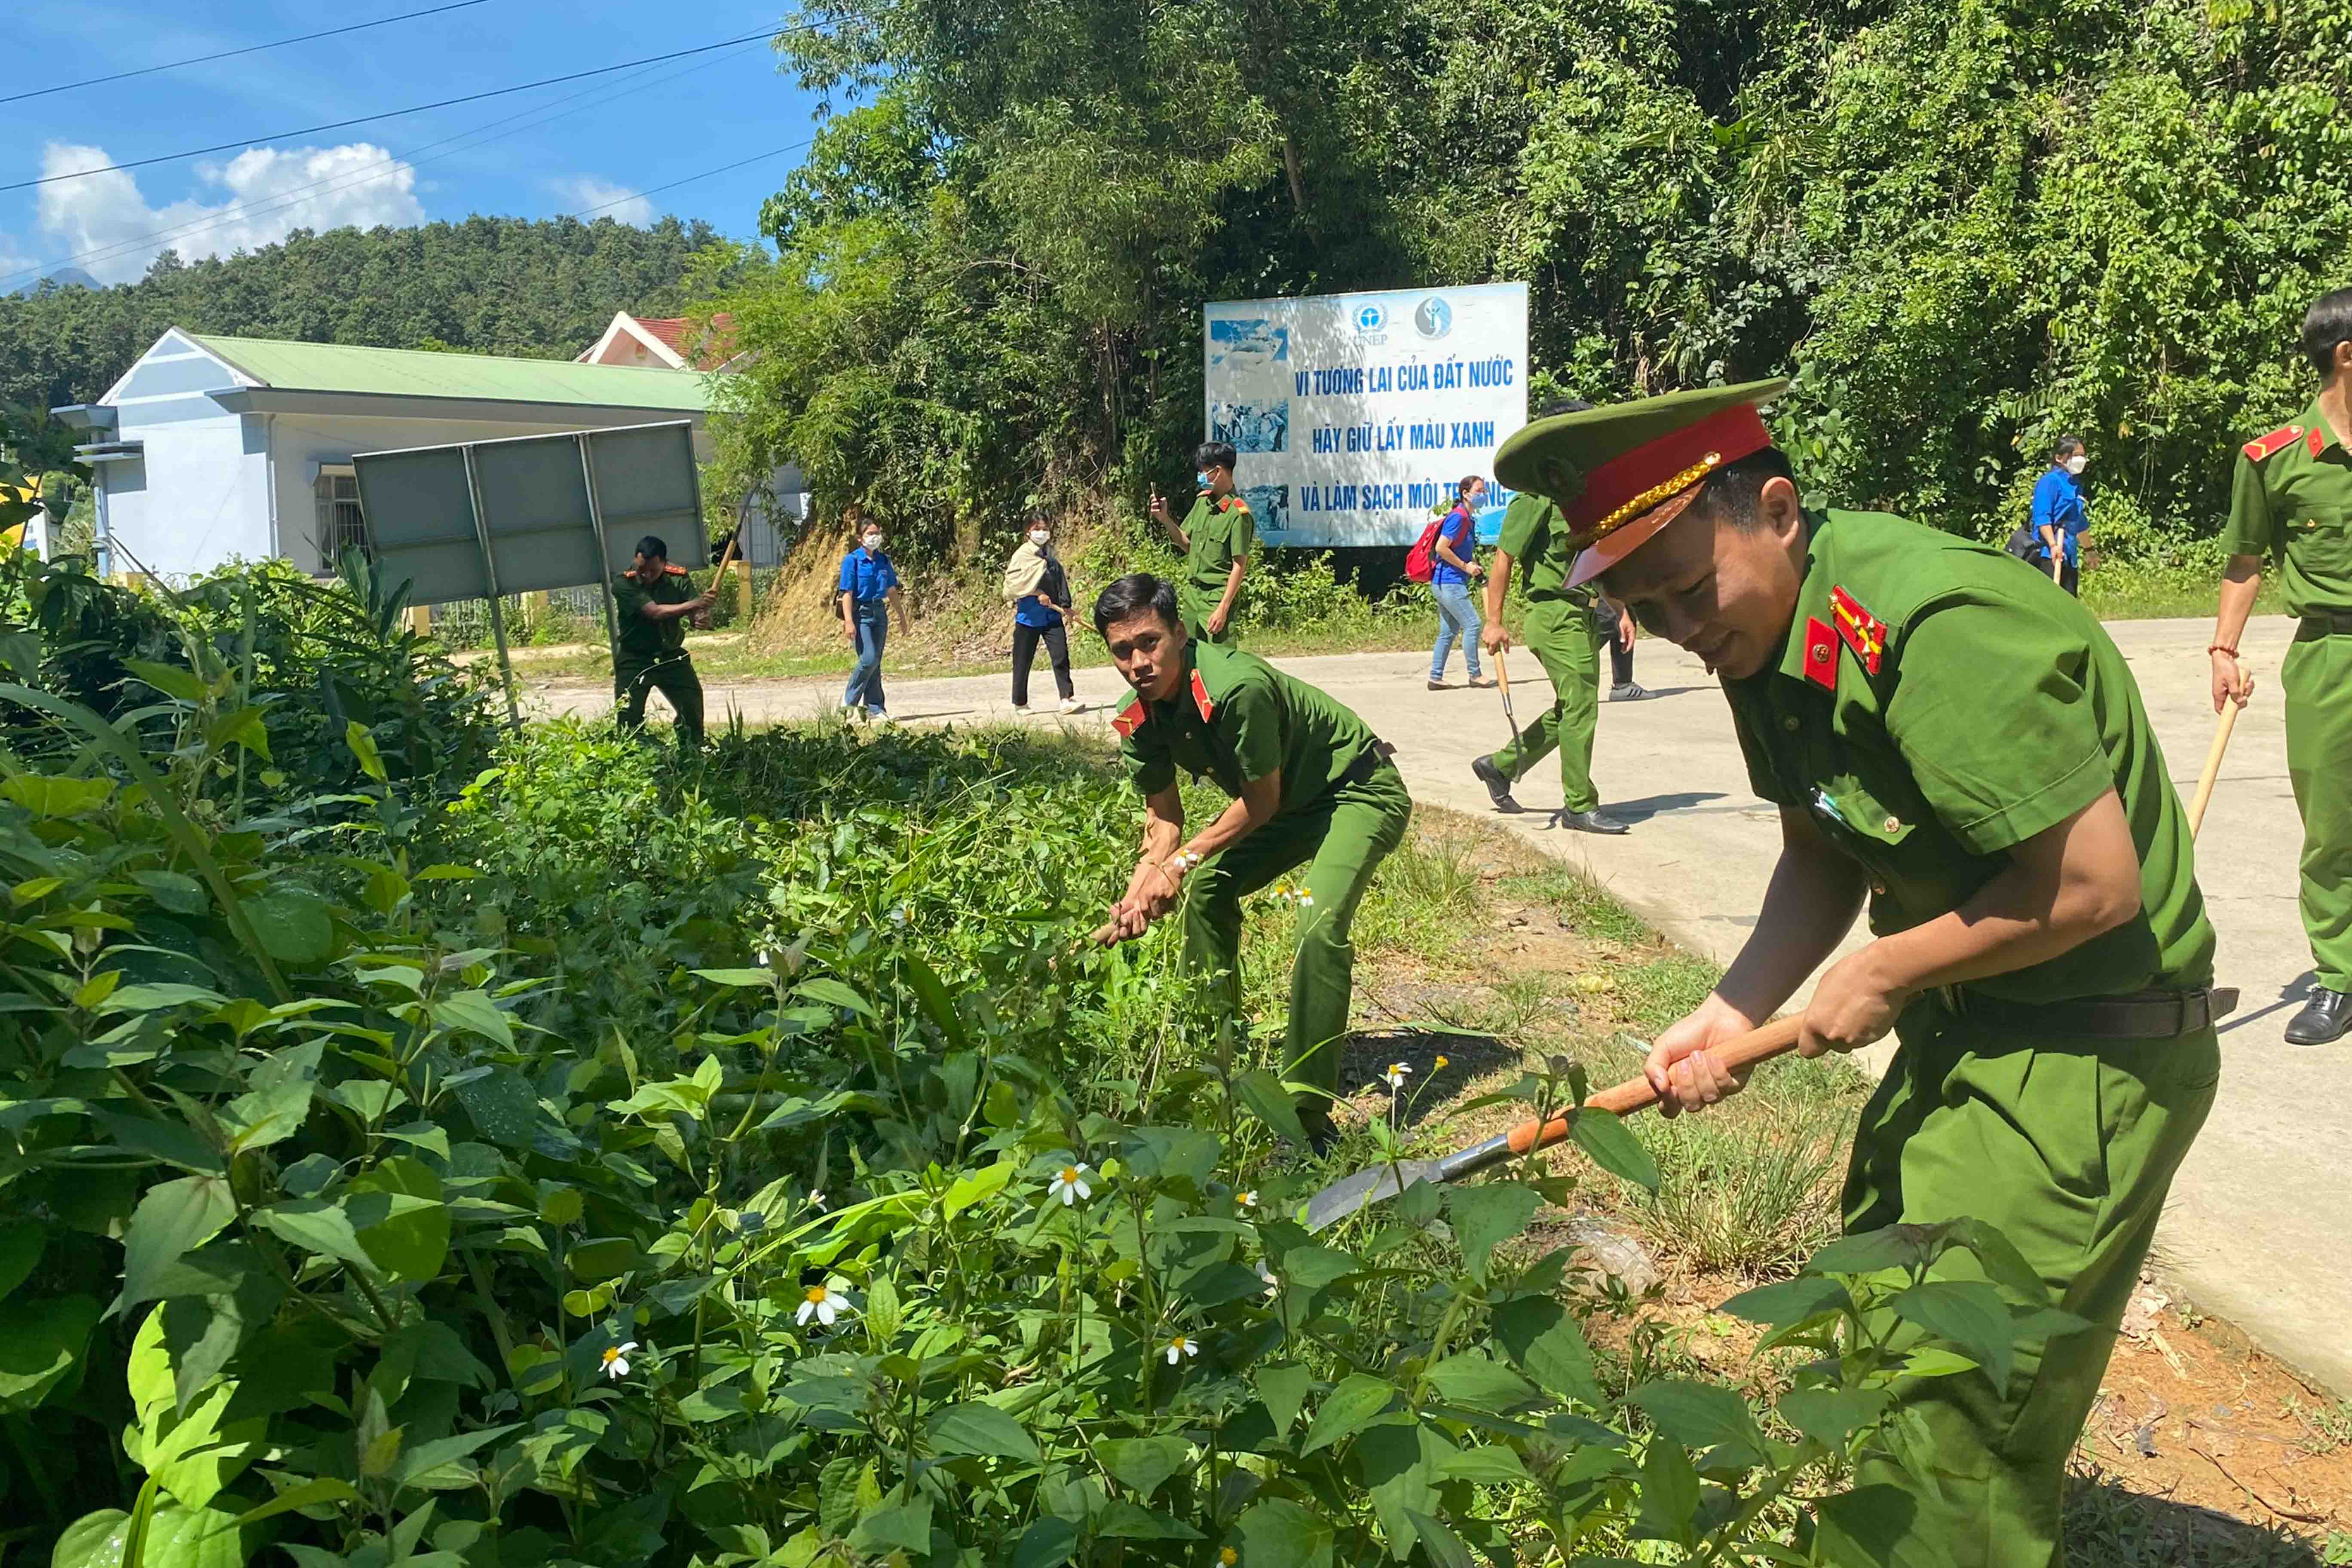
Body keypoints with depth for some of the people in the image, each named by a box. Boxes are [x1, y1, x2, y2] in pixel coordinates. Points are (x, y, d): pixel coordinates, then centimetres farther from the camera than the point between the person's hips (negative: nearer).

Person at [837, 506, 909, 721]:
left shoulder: (884, 560, 10)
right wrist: (849, 622, -20)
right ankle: (849, 699, 2)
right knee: (869, 659, -15)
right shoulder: (852, 560, -7)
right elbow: (847, 593, -11)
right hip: (860, 613, -6)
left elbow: (892, 591, 18)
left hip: (880, 613, 6)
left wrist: (902, 617, 20)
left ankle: (874, 708, 11)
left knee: (875, 663, 7)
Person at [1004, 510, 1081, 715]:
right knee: (1023, 661, 6)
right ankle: (1020, 703, 17)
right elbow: (1013, 584, -13)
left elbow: (1061, 581, 16)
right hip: (1029, 615, -4)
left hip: (1052, 615, 4)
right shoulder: (1022, 555, -8)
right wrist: (1037, 594, -17)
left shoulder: (1051, 555, 8)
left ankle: (1067, 699, -8)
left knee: (1061, 657, -7)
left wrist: (1066, 606, 10)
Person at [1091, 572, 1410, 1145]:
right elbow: (1165, 818, 1)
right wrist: (1137, 893, -15)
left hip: (1362, 791, -9)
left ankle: (1308, 1111, -20)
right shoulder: (1139, 721, -9)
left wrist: (1184, 861, -16)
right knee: (1205, 890, 9)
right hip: (1295, 802, 9)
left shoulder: (1237, 687, -34)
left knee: (1319, 924, -27)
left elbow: (1262, 800, -22)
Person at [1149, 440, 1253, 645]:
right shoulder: (1202, 501, 8)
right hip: (1192, 593, 8)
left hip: (1217, 596, -8)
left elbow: (1239, 566, -15)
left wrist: (1223, 608, -19)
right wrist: (1165, 519, 3)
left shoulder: (1238, 513, -15)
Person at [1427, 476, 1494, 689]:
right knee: (1472, 624, -8)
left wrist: (1474, 566, 9)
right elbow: (1441, 548, -20)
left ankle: (1435, 678, 13)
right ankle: (1475, 675, -2)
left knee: (1449, 631, 10)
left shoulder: (1469, 519, 15)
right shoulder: (1458, 517, -14)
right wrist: (1466, 566, -14)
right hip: (1449, 581, -10)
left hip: (1445, 584, 10)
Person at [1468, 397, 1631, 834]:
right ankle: (1580, 806, 2)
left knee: (1569, 709, 13)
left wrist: (1622, 611, 17)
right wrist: (1494, 621, -12)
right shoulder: (1539, 495, -10)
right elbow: (1505, 557, -10)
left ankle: (1500, 765, 27)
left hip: (1587, 615, 9)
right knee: (1580, 707, -7)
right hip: (1555, 613, -9)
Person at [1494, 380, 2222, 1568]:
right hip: (1962, 1029, 9)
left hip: (2088, 1054, -9)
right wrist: (1730, 1012, -6)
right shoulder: (1766, 633, 0)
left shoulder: (1937, 630, -29)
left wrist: (1883, 975, -15)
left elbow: (2094, 884, -27)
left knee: (1958, 1434, -1)